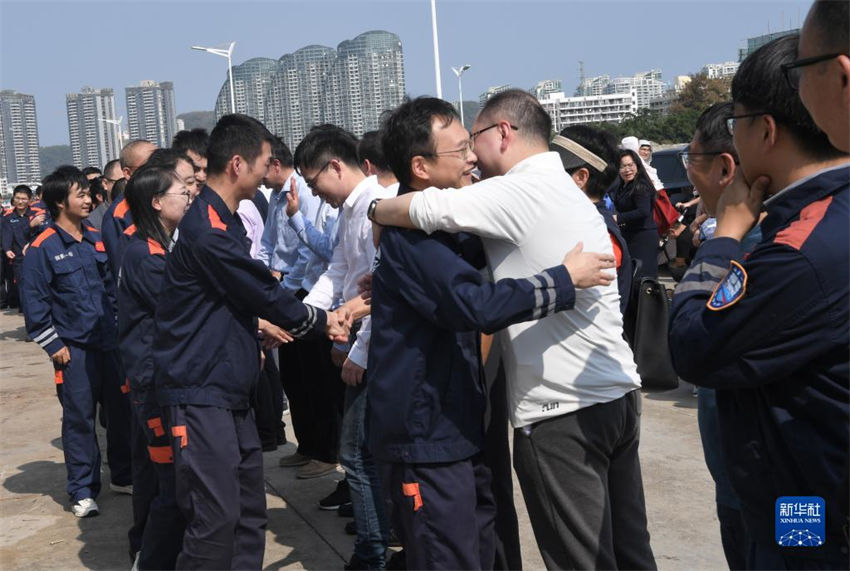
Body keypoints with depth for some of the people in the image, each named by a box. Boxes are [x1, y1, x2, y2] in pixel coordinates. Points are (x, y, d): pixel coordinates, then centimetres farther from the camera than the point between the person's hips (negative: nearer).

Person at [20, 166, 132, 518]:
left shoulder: (97, 240, 9)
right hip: (74, 350, -5)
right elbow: (34, 303, -8)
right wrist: (53, 346, -9)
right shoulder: (42, 249, -8)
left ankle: (124, 476, 27)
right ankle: (83, 491, 14)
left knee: (121, 411, 11)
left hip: (110, 343, 5)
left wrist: (120, 327, 12)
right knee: (79, 419, 2)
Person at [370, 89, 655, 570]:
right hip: (618, 394, 9)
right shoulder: (566, 191, 16)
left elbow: (427, 209, -22)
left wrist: (377, 210, 2)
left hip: (561, 412, -9)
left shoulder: (522, 192, -12)